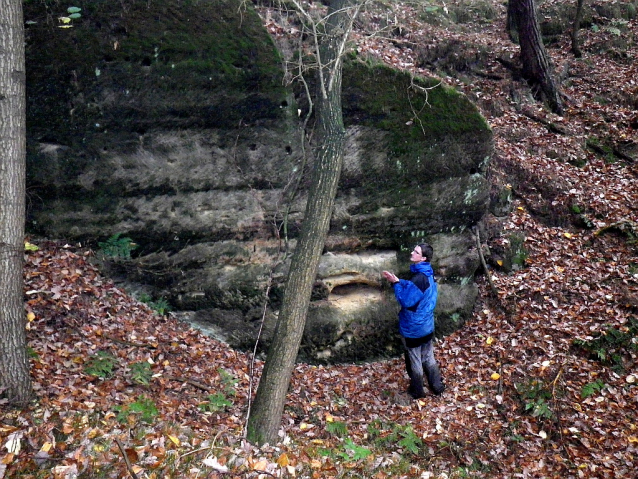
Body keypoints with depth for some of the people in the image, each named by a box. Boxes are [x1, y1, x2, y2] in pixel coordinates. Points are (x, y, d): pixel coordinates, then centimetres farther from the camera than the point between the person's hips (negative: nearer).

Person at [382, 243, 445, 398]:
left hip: (413, 328, -8)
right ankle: (437, 386, 34)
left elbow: (406, 301, -23)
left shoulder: (419, 278, -29)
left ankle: (417, 391, 27)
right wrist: (398, 281, 3)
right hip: (427, 326, 8)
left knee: (414, 361, 11)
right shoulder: (428, 274, 1)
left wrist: (396, 283, -15)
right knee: (429, 357, 22)